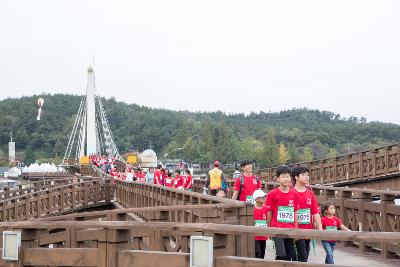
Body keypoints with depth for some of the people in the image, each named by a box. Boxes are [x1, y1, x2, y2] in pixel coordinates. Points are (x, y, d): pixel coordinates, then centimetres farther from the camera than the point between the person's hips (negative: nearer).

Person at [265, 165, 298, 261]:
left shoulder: (293, 194, 5)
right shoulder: (272, 194, -5)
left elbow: (295, 212, 10)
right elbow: (269, 213, 1)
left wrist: (296, 228, 8)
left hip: (290, 229, 4)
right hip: (277, 228, -4)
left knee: (290, 255, 10)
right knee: (281, 255, -12)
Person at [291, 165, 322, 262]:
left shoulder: (310, 194, 10)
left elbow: (316, 212, 7)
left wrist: (320, 228, -2)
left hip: (308, 229, 6)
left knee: (305, 256, 13)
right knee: (303, 257, -9)